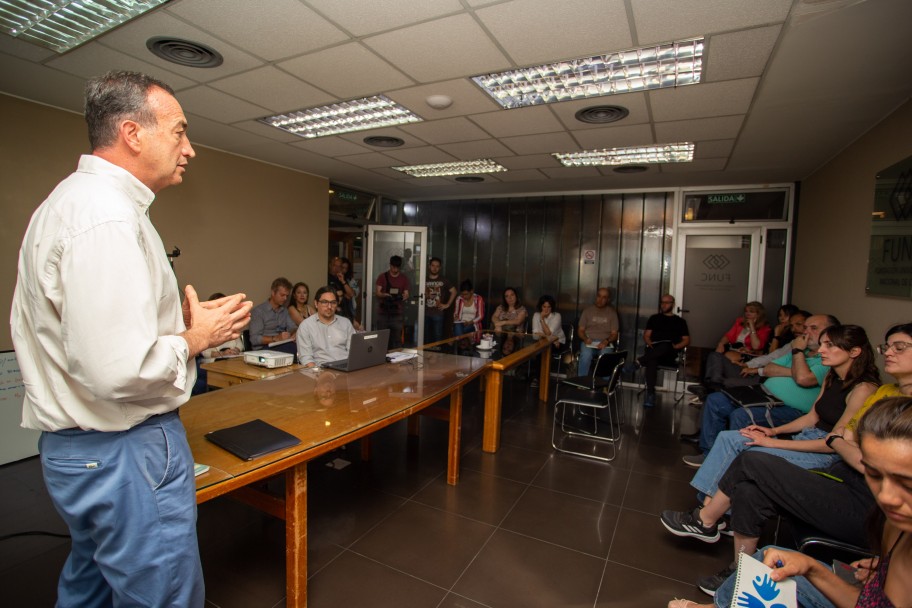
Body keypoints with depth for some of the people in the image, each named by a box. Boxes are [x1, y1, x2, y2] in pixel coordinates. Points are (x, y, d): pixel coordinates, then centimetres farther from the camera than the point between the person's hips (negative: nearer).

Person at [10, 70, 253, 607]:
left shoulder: (69, 200, 13)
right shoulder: (108, 215, -22)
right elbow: (118, 372, -30)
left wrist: (172, 317, 9)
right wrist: (195, 338, -13)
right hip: (125, 451, -10)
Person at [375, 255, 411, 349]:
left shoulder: (404, 278, 7)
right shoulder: (382, 276, 4)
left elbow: (406, 294, 3)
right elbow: (377, 293, -3)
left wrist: (405, 296, -21)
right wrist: (385, 295, -24)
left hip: (397, 314, 0)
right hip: (383, 313, 0)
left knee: (396, 339, -2)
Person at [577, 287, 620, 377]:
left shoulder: (612, 313, 11)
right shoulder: (587, 311, 12)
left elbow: (614, 334, 6)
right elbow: (580, 330, 9)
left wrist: (606, 341, -16)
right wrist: (585, 339, -13)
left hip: (605, 344, 0)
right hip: (589, 342, 0)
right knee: (586, 355, -33)